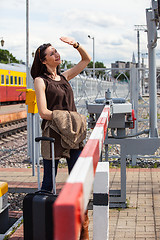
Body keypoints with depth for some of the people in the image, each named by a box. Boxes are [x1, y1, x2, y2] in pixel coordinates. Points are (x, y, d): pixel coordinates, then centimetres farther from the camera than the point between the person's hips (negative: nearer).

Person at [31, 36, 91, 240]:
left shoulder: (64, 77, 15)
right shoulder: (40, 80, -2)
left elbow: (86, 59, 25)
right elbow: (43, 112, -10)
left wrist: (75, 45, 10)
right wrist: (66, 118, -11)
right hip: (53, 135, -5)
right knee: (49, 182, 5)